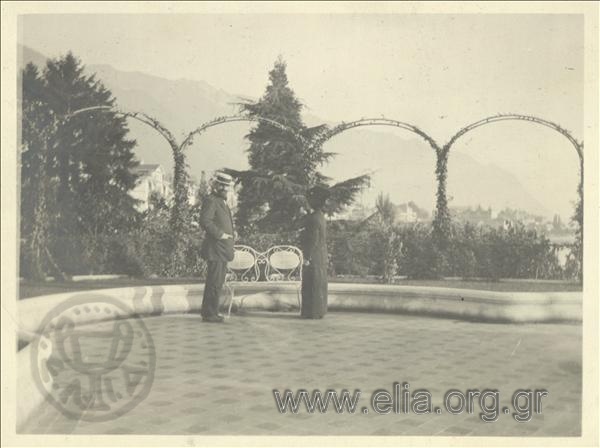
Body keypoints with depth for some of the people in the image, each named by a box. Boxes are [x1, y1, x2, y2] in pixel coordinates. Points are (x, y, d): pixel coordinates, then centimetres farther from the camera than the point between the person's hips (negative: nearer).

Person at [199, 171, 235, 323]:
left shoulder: (223, 201, 20)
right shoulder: (210, 201, -12)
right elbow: (205, 221, -24)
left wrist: (230, 234, 16)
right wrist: (219, 234, -21)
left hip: (222, 249, 10)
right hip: (215, 248, -10)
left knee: (217, 282, 15)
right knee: (215, 282, -7)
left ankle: (208, 311, 24)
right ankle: (210, 313, -1)